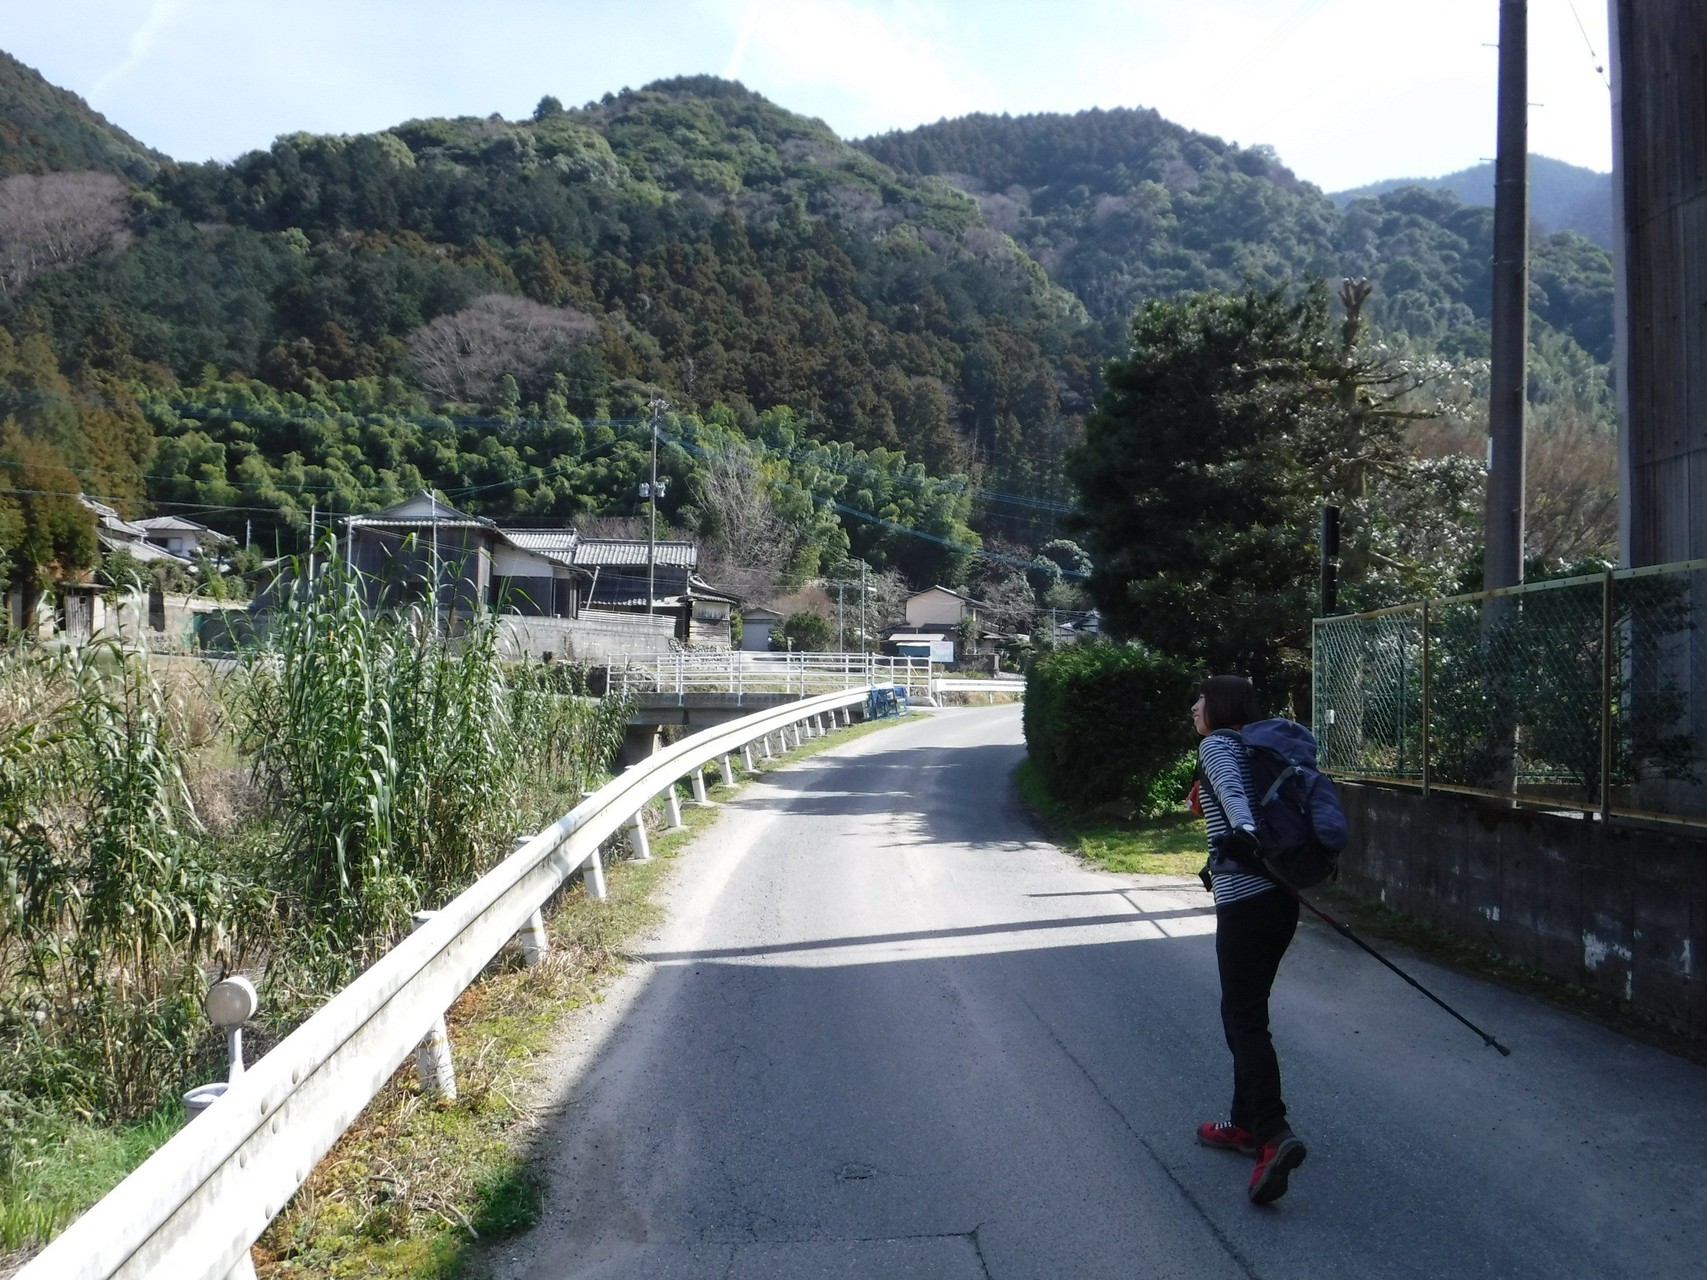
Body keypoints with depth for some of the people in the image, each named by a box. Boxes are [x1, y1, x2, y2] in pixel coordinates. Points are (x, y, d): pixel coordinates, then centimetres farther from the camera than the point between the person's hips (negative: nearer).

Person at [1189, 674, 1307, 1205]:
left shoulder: (1216, 745, -4)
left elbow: (1231, 788, -24)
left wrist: (1243, 831, -43)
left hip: (1245, 899, -9)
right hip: (1280, 897, 9)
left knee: (1243, 1017, -9)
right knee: (1247, 1010, 18)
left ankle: (1275, 1135, -19)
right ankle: (1246, 1123, 26)